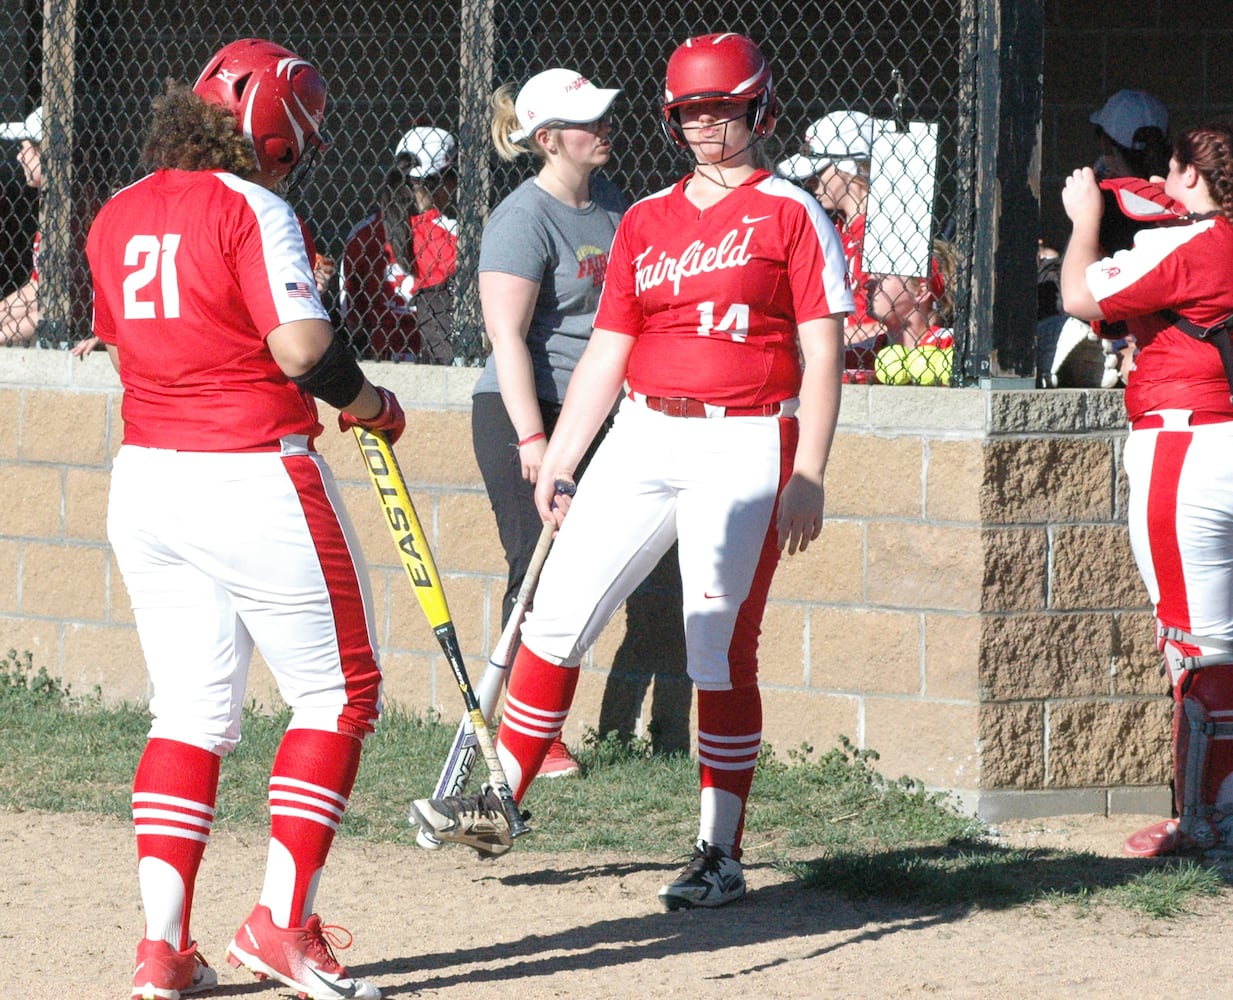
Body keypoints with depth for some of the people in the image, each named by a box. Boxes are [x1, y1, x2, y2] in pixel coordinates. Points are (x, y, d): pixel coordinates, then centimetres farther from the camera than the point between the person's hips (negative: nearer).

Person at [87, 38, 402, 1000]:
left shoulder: (117, 216, 9)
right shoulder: (254, 209, -13)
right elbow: (304, 347, -23)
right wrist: (368, 402, -4)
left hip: (145, 482, 7)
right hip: (257, 480, -7)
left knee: (191, 711, 12)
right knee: (339, 692, 8)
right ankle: (283, 919, 1)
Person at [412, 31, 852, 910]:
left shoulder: (791, 214, 0)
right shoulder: (644, 223, 14)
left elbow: (823, 355, -4)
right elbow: (607, 353, 16)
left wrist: (807, 476, -12)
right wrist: (557, 463, 10)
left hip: (745, 448, -5)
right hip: (643, 439, 5)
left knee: (721, 654, -6)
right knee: (557, 615, 1)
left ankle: (721, 854, 0)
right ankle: (500, 805, 11)